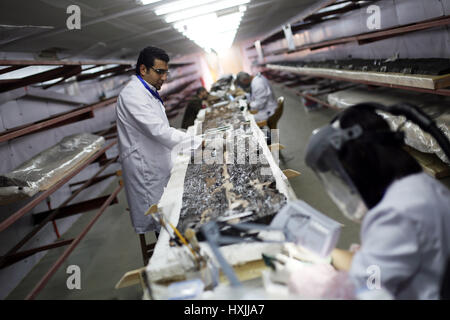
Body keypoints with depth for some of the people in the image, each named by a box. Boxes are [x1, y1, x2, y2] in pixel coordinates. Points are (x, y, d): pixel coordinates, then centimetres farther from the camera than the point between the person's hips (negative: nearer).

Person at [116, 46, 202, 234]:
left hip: (156, 166, 10)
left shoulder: (147, 92, 15)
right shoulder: (132, 95, -19)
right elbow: (159, 131, -29)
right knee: (154, 219, -3)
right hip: (145, 169, -10)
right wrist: (200, 143, -30)